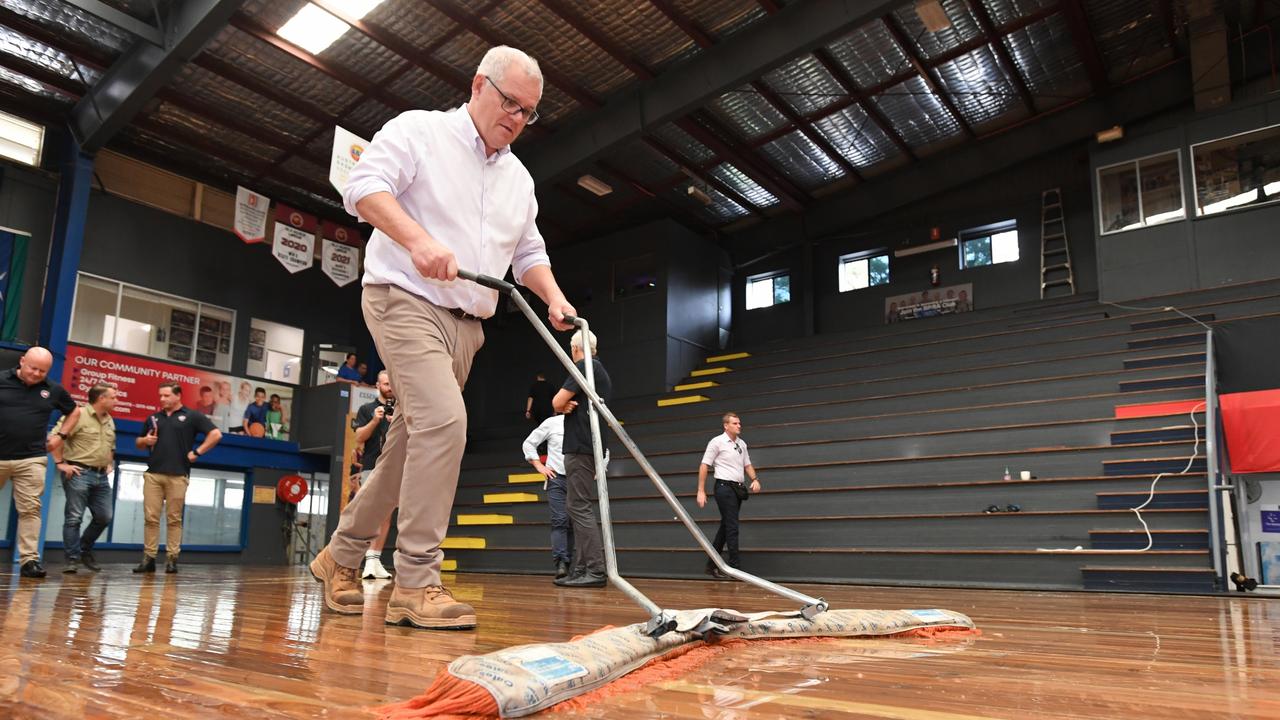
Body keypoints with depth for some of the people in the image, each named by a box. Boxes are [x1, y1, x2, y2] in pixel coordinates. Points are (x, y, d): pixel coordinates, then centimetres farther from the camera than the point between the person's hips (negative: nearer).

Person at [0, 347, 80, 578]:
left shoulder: (53, 390, 6)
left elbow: (74, 412, 22)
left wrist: (61, 436, 10)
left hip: (31, 459, 1)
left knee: (30, 509, -2)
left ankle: (29, 559, -1)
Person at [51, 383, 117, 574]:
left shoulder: (110, 421, 16)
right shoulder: (78, 415, -9)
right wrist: (60, 463, -15)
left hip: (101, 476, 7)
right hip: (79, 473, -7)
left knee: (104, 517, 7)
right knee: (74, 517, -4)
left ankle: (85, 550, 26)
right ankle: (73, 559, 3)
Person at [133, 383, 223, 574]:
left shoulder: (192, 416, 3)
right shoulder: (153, 418, 16)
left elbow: (216, 434, -3)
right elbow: (138, 443, 25)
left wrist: (197, 452, -7)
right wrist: (145, 440, 2)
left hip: (177, 476, -4)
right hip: (153, 474, 4)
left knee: (174, 518, 1)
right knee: (150, 517, 2)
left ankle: (172, 558, 6)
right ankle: (148, 558, 7)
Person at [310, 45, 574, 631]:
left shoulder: (519, 178, 20)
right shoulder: (418, 130, 0)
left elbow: (528, 253, 24)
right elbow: (365, 187, -12)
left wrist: (553, 297, 5)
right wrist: (419, 240, -27)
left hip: (465, 323, 8)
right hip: (405, 300, -7)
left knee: (408, 447, 9)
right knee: (444, 421, -24)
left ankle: (341, 555, 27)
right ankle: (415, 583, -15)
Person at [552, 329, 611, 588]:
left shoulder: (586, 367, -8)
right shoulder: (601, 371, 23)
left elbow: (557, 403, -12)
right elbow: (563, 405, 21)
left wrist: (564, 404, 9)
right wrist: (567, 406, 0)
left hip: (580, 447, -10)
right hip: (588, 447, 10)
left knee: (579, 506, -13)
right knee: (577, 506, 9)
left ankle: (596, 570, -16)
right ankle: (581, 570, 9)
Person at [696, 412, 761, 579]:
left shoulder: (742, 444, 13)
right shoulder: (717, 442, -6)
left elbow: (747, 465, 20)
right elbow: (704, 466, -7)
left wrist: (755, 479, -1)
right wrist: (701, 491, -11)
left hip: (739, 488, 7)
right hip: (724, 487, -7)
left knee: (726, 527, 12)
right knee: (732, 528, -9)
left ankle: (712, 565, 22)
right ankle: (734, 567, -5)